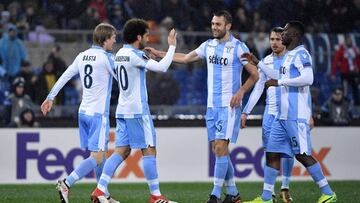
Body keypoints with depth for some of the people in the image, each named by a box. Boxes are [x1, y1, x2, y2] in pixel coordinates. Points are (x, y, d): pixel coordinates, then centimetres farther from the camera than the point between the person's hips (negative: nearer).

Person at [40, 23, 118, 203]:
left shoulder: (82, 56, 8)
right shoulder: (107, 58, -12)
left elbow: (64, 76, 9)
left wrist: (50, 97, 16)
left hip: (83, 112, 8)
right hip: (99, 113, -8)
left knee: (100, 154, 16)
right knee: (97, 157, -10)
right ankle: (66, 183, -23)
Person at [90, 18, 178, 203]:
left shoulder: (120, 54, 12)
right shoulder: (135, 55, -14)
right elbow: (161, 67, -18)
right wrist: (172, 46, -7)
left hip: (123, 110, 8)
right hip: (137, 110, -8)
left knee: (121, 151, 5)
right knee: (149, 151, -3)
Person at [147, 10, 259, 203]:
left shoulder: (238, 47, -8)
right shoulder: (209, 45, 10)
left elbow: (255, 75, -5)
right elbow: (185, 58, 22)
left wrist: (241, 91, -18)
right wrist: (159, 54, 17)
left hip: (229, 106, -7)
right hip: (212, 105, 7)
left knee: (221, 148, -12)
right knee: (218, 149, 7)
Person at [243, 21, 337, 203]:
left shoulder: (301, 54, -10)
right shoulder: (289, 55, 20)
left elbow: (308, 78, -25)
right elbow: (280, 78, 35)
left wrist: (279, 82, -19)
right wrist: (258, 64, 34)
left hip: (296, 116, -10)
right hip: (282, 116, 10)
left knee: (302, 154, -7)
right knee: (272, 153, 6)